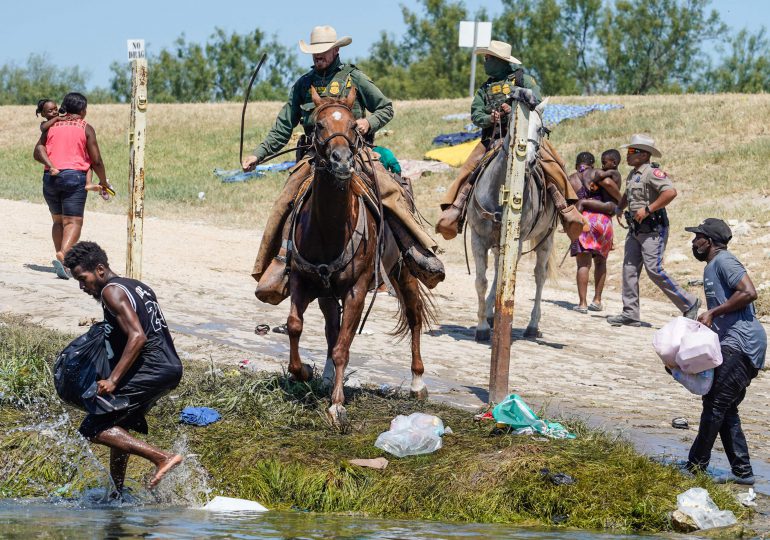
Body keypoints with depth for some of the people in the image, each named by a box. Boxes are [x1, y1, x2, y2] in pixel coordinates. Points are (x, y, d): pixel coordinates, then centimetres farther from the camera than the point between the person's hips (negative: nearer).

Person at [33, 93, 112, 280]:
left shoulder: (52, 125, 13)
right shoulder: (85, 128, 2)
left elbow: (38, 150, -1)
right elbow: (96, 160, 0)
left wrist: (50, 165, -11)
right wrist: (103, 182, 12)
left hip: (50, 178, 4)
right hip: (74, 176, -4)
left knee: (58, 220, 18)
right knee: (73, 222, -7)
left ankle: (61, 256, 11)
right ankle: (63, 255, -29)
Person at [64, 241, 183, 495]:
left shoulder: (112, 291, -8)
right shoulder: (137, 286, 21)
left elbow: (137, 336, -20)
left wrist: (113, 380, -23)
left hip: (149, 371, -10)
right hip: (171, 369, 10)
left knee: (94, 429, -10)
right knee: (118, 427, 24)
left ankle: (162, 457, -19)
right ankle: (116, 491, 28)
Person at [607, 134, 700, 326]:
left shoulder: (652, 173, -14)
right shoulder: (632, 175, 15)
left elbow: (670, 192, -29)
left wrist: (648, 209, -26)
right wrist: (619, 208, 21)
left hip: (653, 229, -9)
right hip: (635, 229, 10)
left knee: (654, 270, -13)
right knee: (629, 268, 5)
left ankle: (689, 304, -2)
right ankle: (630, 314, 8)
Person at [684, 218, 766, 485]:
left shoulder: (724, 261, -10)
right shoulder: (711, 267, 22)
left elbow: (749, 292, -22)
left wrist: (713, 313, -19)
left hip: (742, 343, -11)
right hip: (733, 344, 11)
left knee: (716, 405, -8)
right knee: (725, 409, 12)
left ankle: (695, 466, -4)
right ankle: (742, 471, 14)